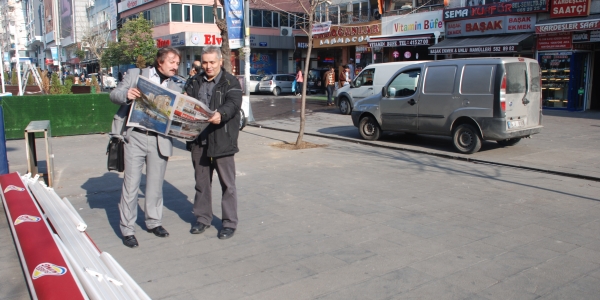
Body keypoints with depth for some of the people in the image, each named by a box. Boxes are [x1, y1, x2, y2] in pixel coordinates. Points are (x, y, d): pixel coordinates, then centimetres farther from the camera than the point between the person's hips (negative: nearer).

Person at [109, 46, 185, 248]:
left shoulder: (176, 85, 12)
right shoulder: (136, 74, 7)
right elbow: (114, 94, 3)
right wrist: (126, 94, -19)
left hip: (160, 139, 2)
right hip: (134, 136, -2)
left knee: (156, 183, 12)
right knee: (131, 184, 1)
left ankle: (154, 222, 29)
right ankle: (127, 229, 12)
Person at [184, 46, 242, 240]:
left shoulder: (231, 82, -3)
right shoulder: (195, 81, 14)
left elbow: (233, 103, -18)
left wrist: (221, 114, -39)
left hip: (222, 140, -5)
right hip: (199, 139, 5)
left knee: (227, 183, 2)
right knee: (201, 182, 14)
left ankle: (230, 222, 13)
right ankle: (203, 218, 28)